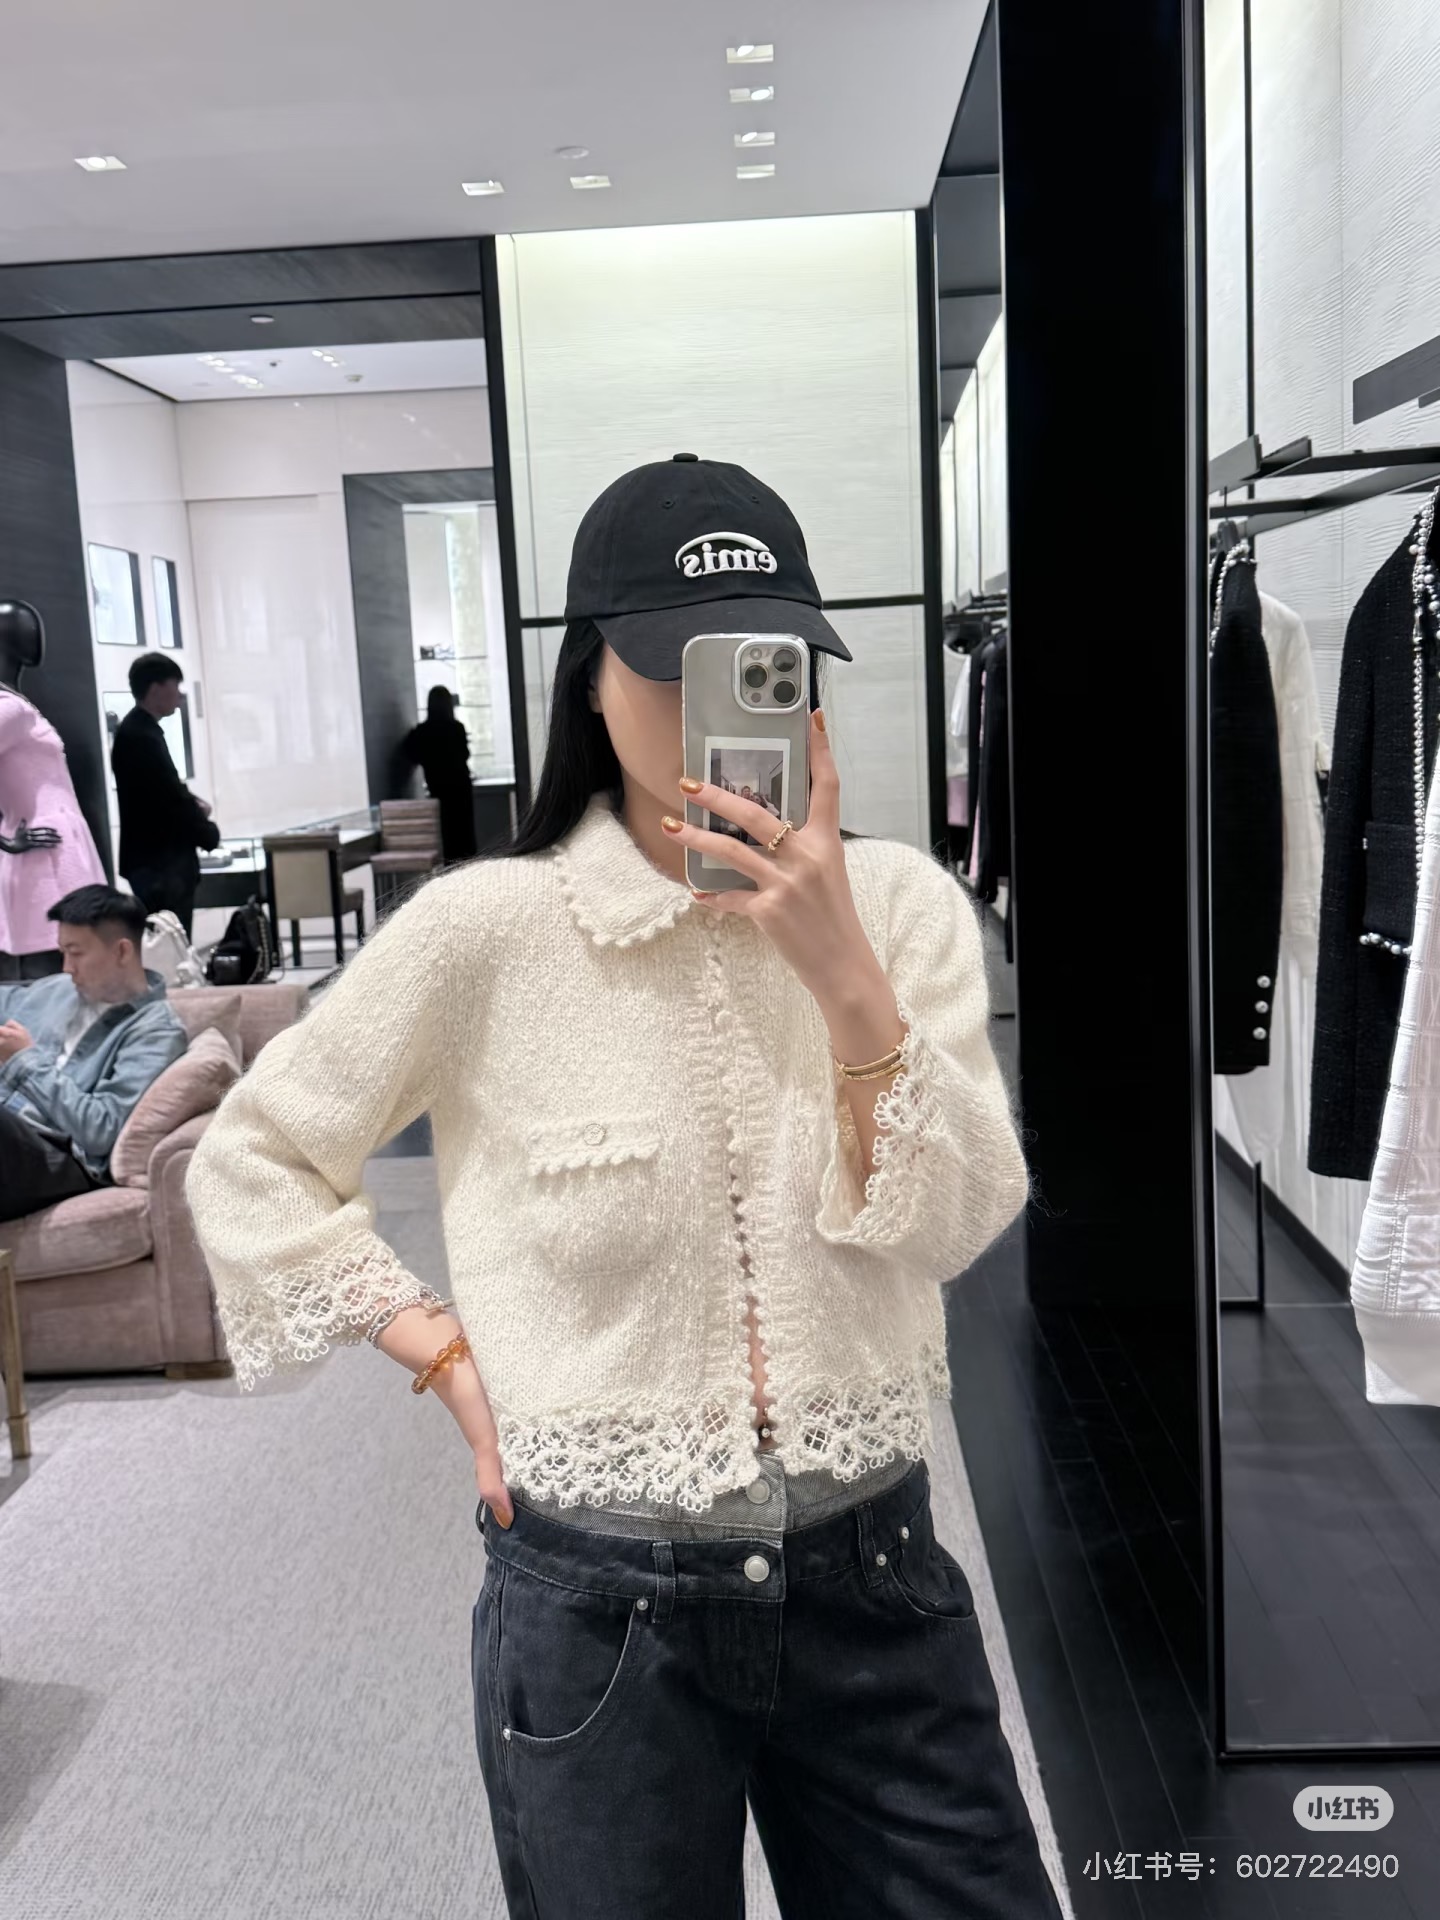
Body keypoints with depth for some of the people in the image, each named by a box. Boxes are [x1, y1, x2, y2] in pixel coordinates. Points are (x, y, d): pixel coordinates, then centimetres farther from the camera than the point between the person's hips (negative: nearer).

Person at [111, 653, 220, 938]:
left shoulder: (140, 730, 14)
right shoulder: (141, 736, -18)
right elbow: (171, 799, -19)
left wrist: (194, 804, 2)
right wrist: (210, 834, -4)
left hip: (160, 862, 10)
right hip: (159, 865, -10)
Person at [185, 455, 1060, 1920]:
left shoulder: (900, 904, -4)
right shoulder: (487, 928, -11)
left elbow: (956, 1226, -12)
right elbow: (247, 1168, 0)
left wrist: (842, 968, -23)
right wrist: (448, 1357, -7)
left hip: (871, 1574, 2)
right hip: (598, 1605, -2)